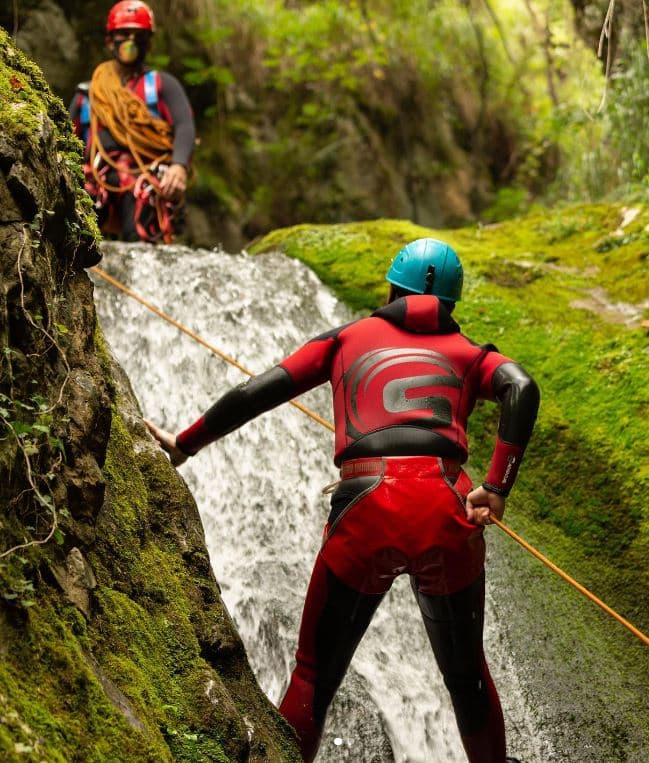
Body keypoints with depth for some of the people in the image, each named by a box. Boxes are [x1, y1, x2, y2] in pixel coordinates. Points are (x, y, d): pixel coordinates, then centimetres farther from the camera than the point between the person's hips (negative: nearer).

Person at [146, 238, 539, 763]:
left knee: (315, 676, 12)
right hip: (445, 512, 1)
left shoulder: (348, 338, 23)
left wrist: (184, 445, 25)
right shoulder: (469, 353, 23)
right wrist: (496, 490, -4)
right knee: (466, 673, 22)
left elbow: (258, 393, 16)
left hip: (365, 514, -1)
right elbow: (522, 389, 0)